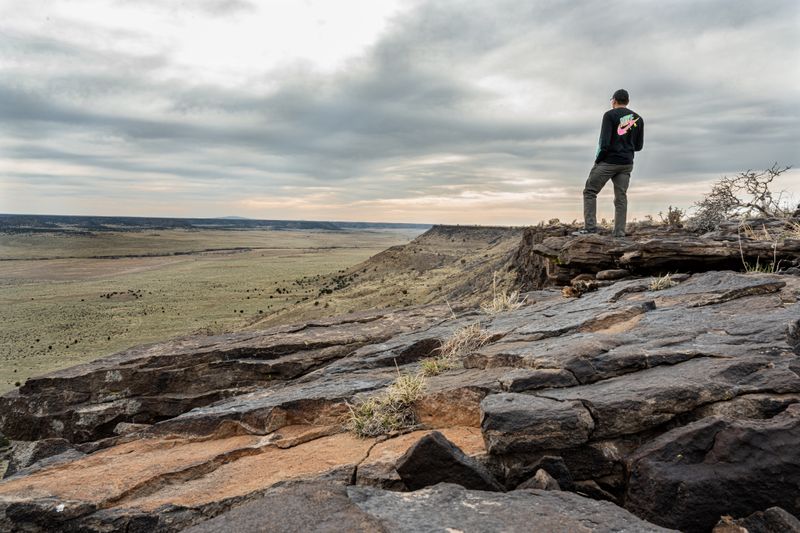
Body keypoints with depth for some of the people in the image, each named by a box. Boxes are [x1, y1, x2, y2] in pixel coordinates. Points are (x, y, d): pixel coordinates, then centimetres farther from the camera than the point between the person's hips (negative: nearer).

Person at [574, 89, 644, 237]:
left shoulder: (610, 115, -4)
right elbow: (638, 146, 13)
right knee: (621, 197, 5)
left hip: (608, 162, -5)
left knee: (590, 192, 2)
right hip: (627, 163, 5)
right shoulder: (638, 118, 12)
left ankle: (590, 227, -8)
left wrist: (597, 159, -3)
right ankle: (619, 232, -1)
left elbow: (604, 142, -14)